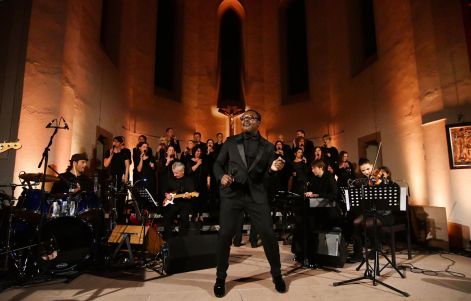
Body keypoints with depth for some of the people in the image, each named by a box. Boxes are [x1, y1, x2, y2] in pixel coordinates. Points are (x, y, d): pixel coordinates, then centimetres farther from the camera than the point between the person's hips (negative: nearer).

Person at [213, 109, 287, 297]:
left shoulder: (267, 146, 10)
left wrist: (273, 169, -14)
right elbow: (218, 164, 9)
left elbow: (268, 176, 8)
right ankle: (221, 277, 22)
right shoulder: (231, 142, 11)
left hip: (256, 194, 0)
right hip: (232, 193, 0)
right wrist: (221, 176, -11)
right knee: (225, 235, 1)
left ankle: (277, 275, 25)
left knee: (268, 235, 1)